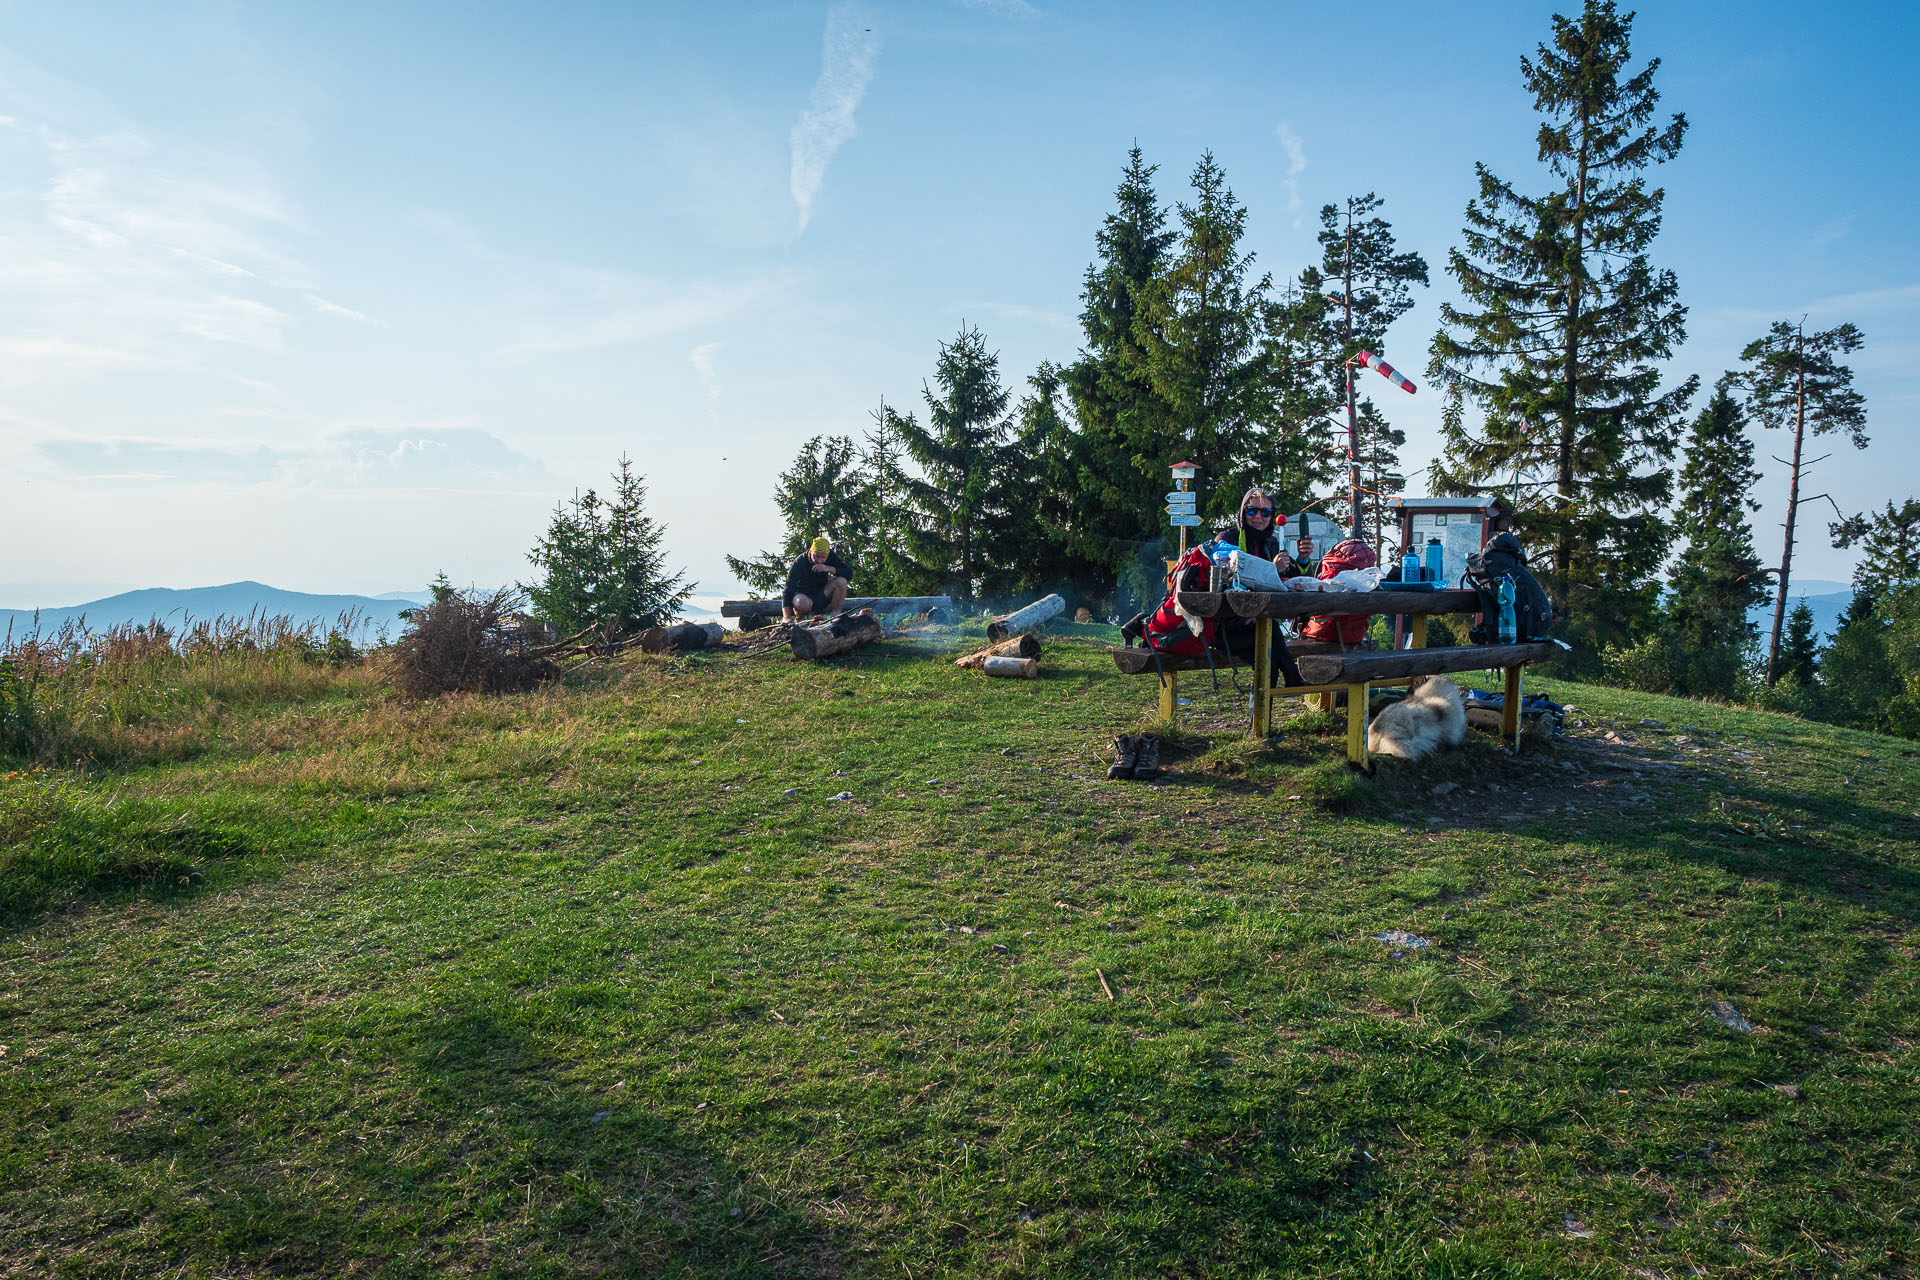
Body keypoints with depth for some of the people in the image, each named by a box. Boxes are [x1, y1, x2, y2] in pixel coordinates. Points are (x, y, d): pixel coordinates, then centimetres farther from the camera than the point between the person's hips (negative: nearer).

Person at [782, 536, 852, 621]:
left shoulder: (830, 557, -10)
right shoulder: (799, 563, -22)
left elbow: (849, 574, -16)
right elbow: (788, 591, -28)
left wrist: (828, 568, -33)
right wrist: (787, 617, -41)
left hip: (821, 597, 3)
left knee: (841, 581, -23)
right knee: (803, 602, -40)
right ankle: (799, 618, -6)